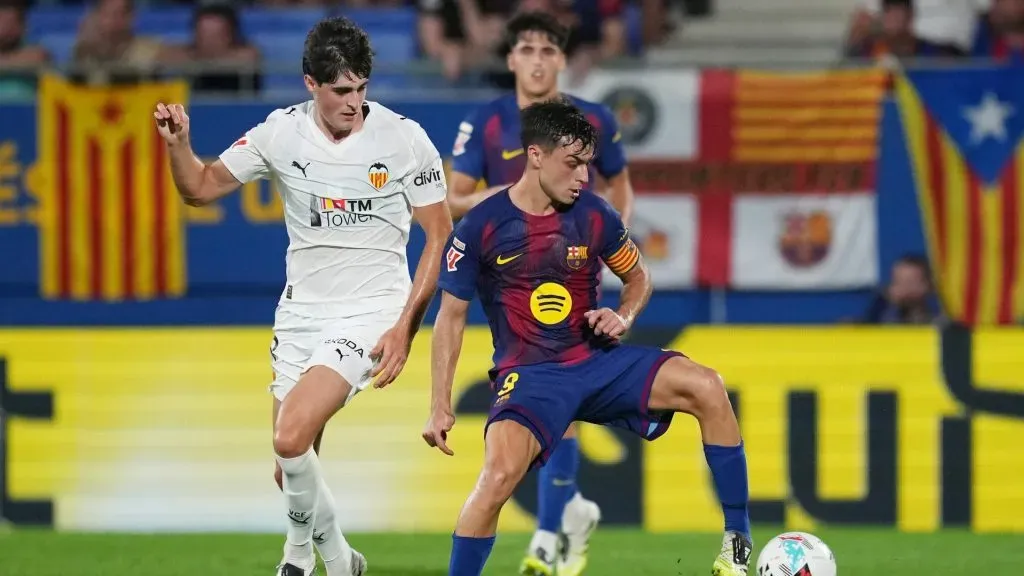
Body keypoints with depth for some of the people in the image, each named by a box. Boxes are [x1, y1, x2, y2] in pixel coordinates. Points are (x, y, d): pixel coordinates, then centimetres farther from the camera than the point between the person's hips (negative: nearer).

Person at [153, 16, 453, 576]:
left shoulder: (404, 139, -11)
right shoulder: (281, 132, -3)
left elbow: (440, 235, -4)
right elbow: (201, 188, 7)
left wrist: (405, 326, -10)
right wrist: (178, 144, -15)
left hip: (370, 310, -4)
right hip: (301, 311, 4)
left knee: (291, 438, -23)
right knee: (291, 466, 6)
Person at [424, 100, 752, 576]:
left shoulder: (593, 216, 0)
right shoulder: (480, 228, -8)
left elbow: (638, 278, 18)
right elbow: (451, 316, 0)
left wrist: (624, 317, -6)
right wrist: (440, 407, -4)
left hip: (597, 362, 3)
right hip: (528, 376, -3)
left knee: (705, 387, -18)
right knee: (500, 473, -32)